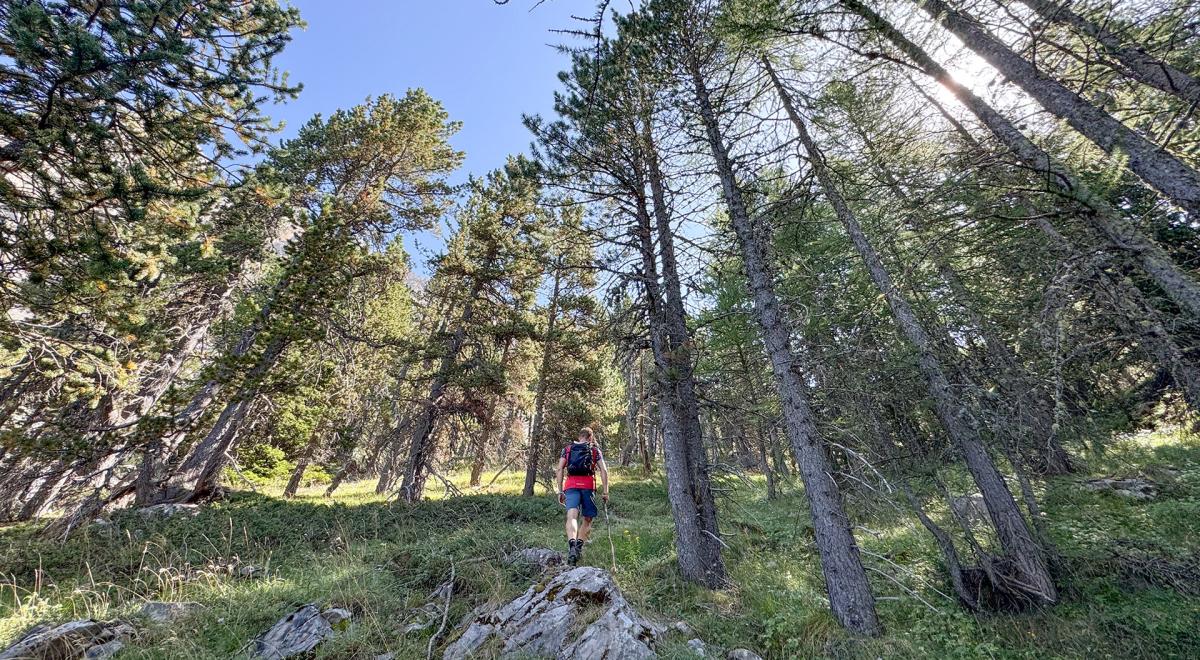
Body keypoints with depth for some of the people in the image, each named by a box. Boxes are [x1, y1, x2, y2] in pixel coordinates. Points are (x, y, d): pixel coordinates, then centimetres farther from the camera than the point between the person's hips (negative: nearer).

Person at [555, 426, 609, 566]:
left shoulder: (567, 449, 19)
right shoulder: (595, 450, 16)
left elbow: (560, 469, 9)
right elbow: (604, 471, 6)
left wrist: (560, 491, 11)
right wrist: (605, 491, 7)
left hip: (571, 486, 1)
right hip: (588, 486, 0)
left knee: (572, 516, -11)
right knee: (588, 519, 15)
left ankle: (572, 545, -35)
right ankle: (579, 546, 1)